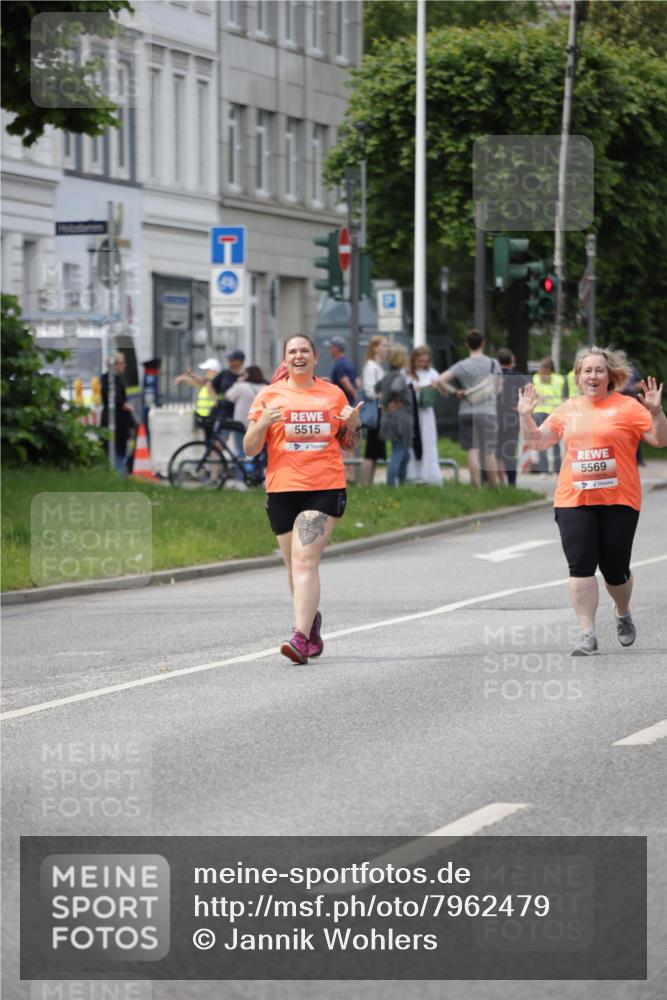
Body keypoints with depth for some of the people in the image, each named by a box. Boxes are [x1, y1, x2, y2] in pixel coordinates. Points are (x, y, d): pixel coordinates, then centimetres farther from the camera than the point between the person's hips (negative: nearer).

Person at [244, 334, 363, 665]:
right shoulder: (269, 395, 8)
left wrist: (353, 423, 0)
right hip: (282, 489, 2)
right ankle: (312, 627, 31)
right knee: (295, 566, 9)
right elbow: (249, 449, 5)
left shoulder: (333, 394, 11)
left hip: (326, 489, -2)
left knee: (305, 561, -16)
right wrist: (262, 422, -13)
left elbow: (348, 444, 21)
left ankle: (300, 638, -24)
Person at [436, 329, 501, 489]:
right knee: (489, 452, 6)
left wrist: (455, 391, 1)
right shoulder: (493, 364, 3)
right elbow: (497, 388, 12)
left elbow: (440, 381, -11)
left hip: (467, 411, -1)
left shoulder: (461, 366, -2)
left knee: (472, 450, -1)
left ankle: (477, 489, -7)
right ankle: (494, 488, 10)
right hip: (488, 411, 1)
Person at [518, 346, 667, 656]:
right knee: (580, 566, -8)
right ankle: (587, 634, -7)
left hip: (618, 501, -3)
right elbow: (538, 441, 17)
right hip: (573, 501, 3)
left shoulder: (627, 407, 0)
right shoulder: (567, 410, 12)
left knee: (615, 569, 4)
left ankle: (623, 614, 36)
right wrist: (526, 416, 2)